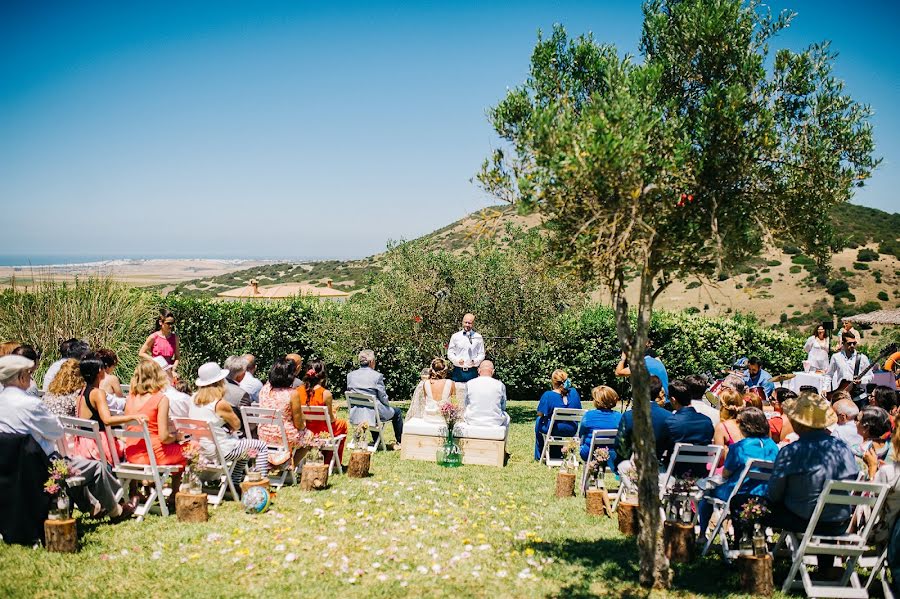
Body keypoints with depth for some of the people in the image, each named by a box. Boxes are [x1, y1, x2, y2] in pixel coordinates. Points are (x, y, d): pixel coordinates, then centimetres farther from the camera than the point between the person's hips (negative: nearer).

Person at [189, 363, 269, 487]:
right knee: (262, 446, 4)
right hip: (219, 451, -8)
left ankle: (235, 483, 33)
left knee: (242, 444, 31)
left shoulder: (194, 399, 0)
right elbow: (237, 425, -9)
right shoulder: (220, 404, -22)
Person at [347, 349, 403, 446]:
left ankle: (377, 442, 44)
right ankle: (399, 442, 31)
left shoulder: (350, 375, -1)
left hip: (356, 415, 5)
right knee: (397, 412, 23)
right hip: (374, 414, -5)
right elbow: (383, 398, -11)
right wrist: (388, 403, 11)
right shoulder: (377, 376, -15)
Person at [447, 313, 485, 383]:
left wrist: (475, 361, -12)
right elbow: (450, 353, 8)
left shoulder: (478, 337, 9)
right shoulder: (455, 336, 9)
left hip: (472, 372, 0)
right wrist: (457, 360, -11)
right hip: (458, 371, 0)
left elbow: (481, 354, 9)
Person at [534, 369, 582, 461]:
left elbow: (540, 414, -9)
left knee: (539, 421, 29)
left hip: (554, 430, -4)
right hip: (571, 431, 4)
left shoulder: (548, 395, -17)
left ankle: (538, 456, 38)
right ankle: (556, 455, 46)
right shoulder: (574, 392, -4)